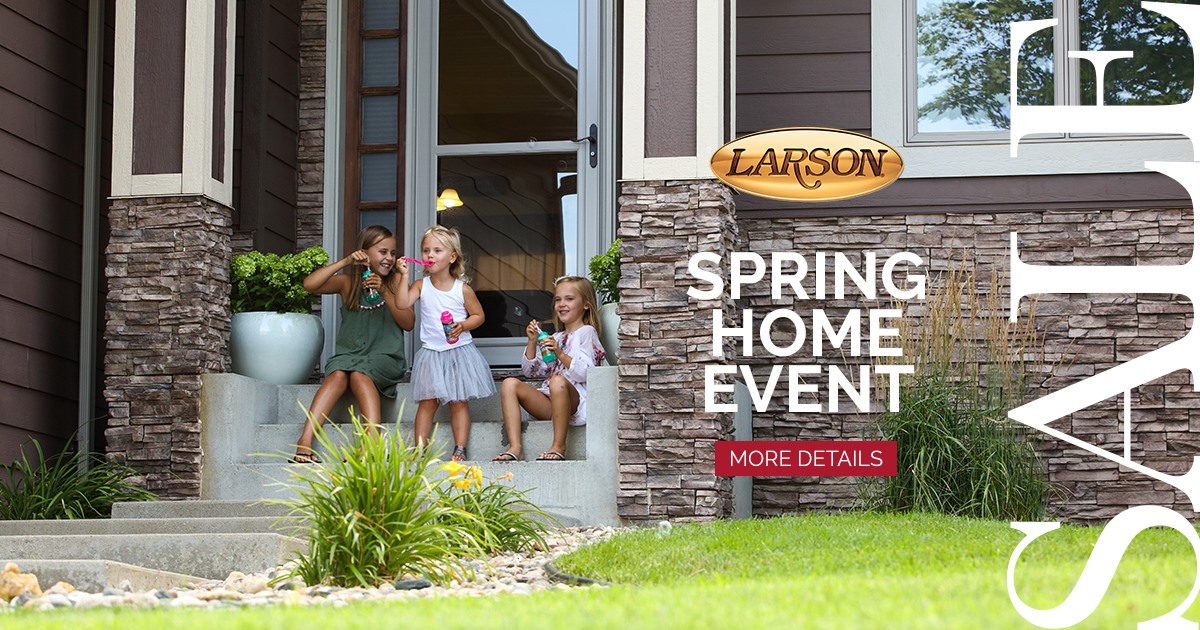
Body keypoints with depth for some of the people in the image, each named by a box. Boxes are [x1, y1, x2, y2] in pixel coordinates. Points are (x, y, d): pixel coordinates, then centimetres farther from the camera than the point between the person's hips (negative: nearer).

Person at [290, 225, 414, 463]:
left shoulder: (395, 281, 9)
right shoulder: (348, 282, 9)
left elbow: (408, 323, 0)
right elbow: (309, 285, -7)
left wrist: (384, 292, -12)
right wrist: (345, 262, -13)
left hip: (385, 357, -1)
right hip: (348, 353, 1)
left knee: (359, 373, -33)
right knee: (339, 374, -32)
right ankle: (305, 440, -45)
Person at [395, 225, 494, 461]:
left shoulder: (463, 289, -3)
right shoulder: (422, 285, 0)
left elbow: (479, 315, 5)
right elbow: (403, 304, -15)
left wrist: (463, 325, -13)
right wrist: (404, 276, -18)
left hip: (459, 351, -1)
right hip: (431, 353, 1)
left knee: (458, 402, 1)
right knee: (427, 402, -2)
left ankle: (460, 449, 4)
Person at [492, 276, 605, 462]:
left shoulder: (586, 332, 3)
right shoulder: (556, 338, 25)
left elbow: (585, 373, -10)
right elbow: (532, 371, 20)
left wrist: (560, 354, -18)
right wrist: (532, 342, 8)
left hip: (575, 401, -7)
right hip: (549, 403, 7)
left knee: (558, 381, -39)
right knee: (509, 384, -13)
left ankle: (559, 446, -32)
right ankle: (515, 447, -26)